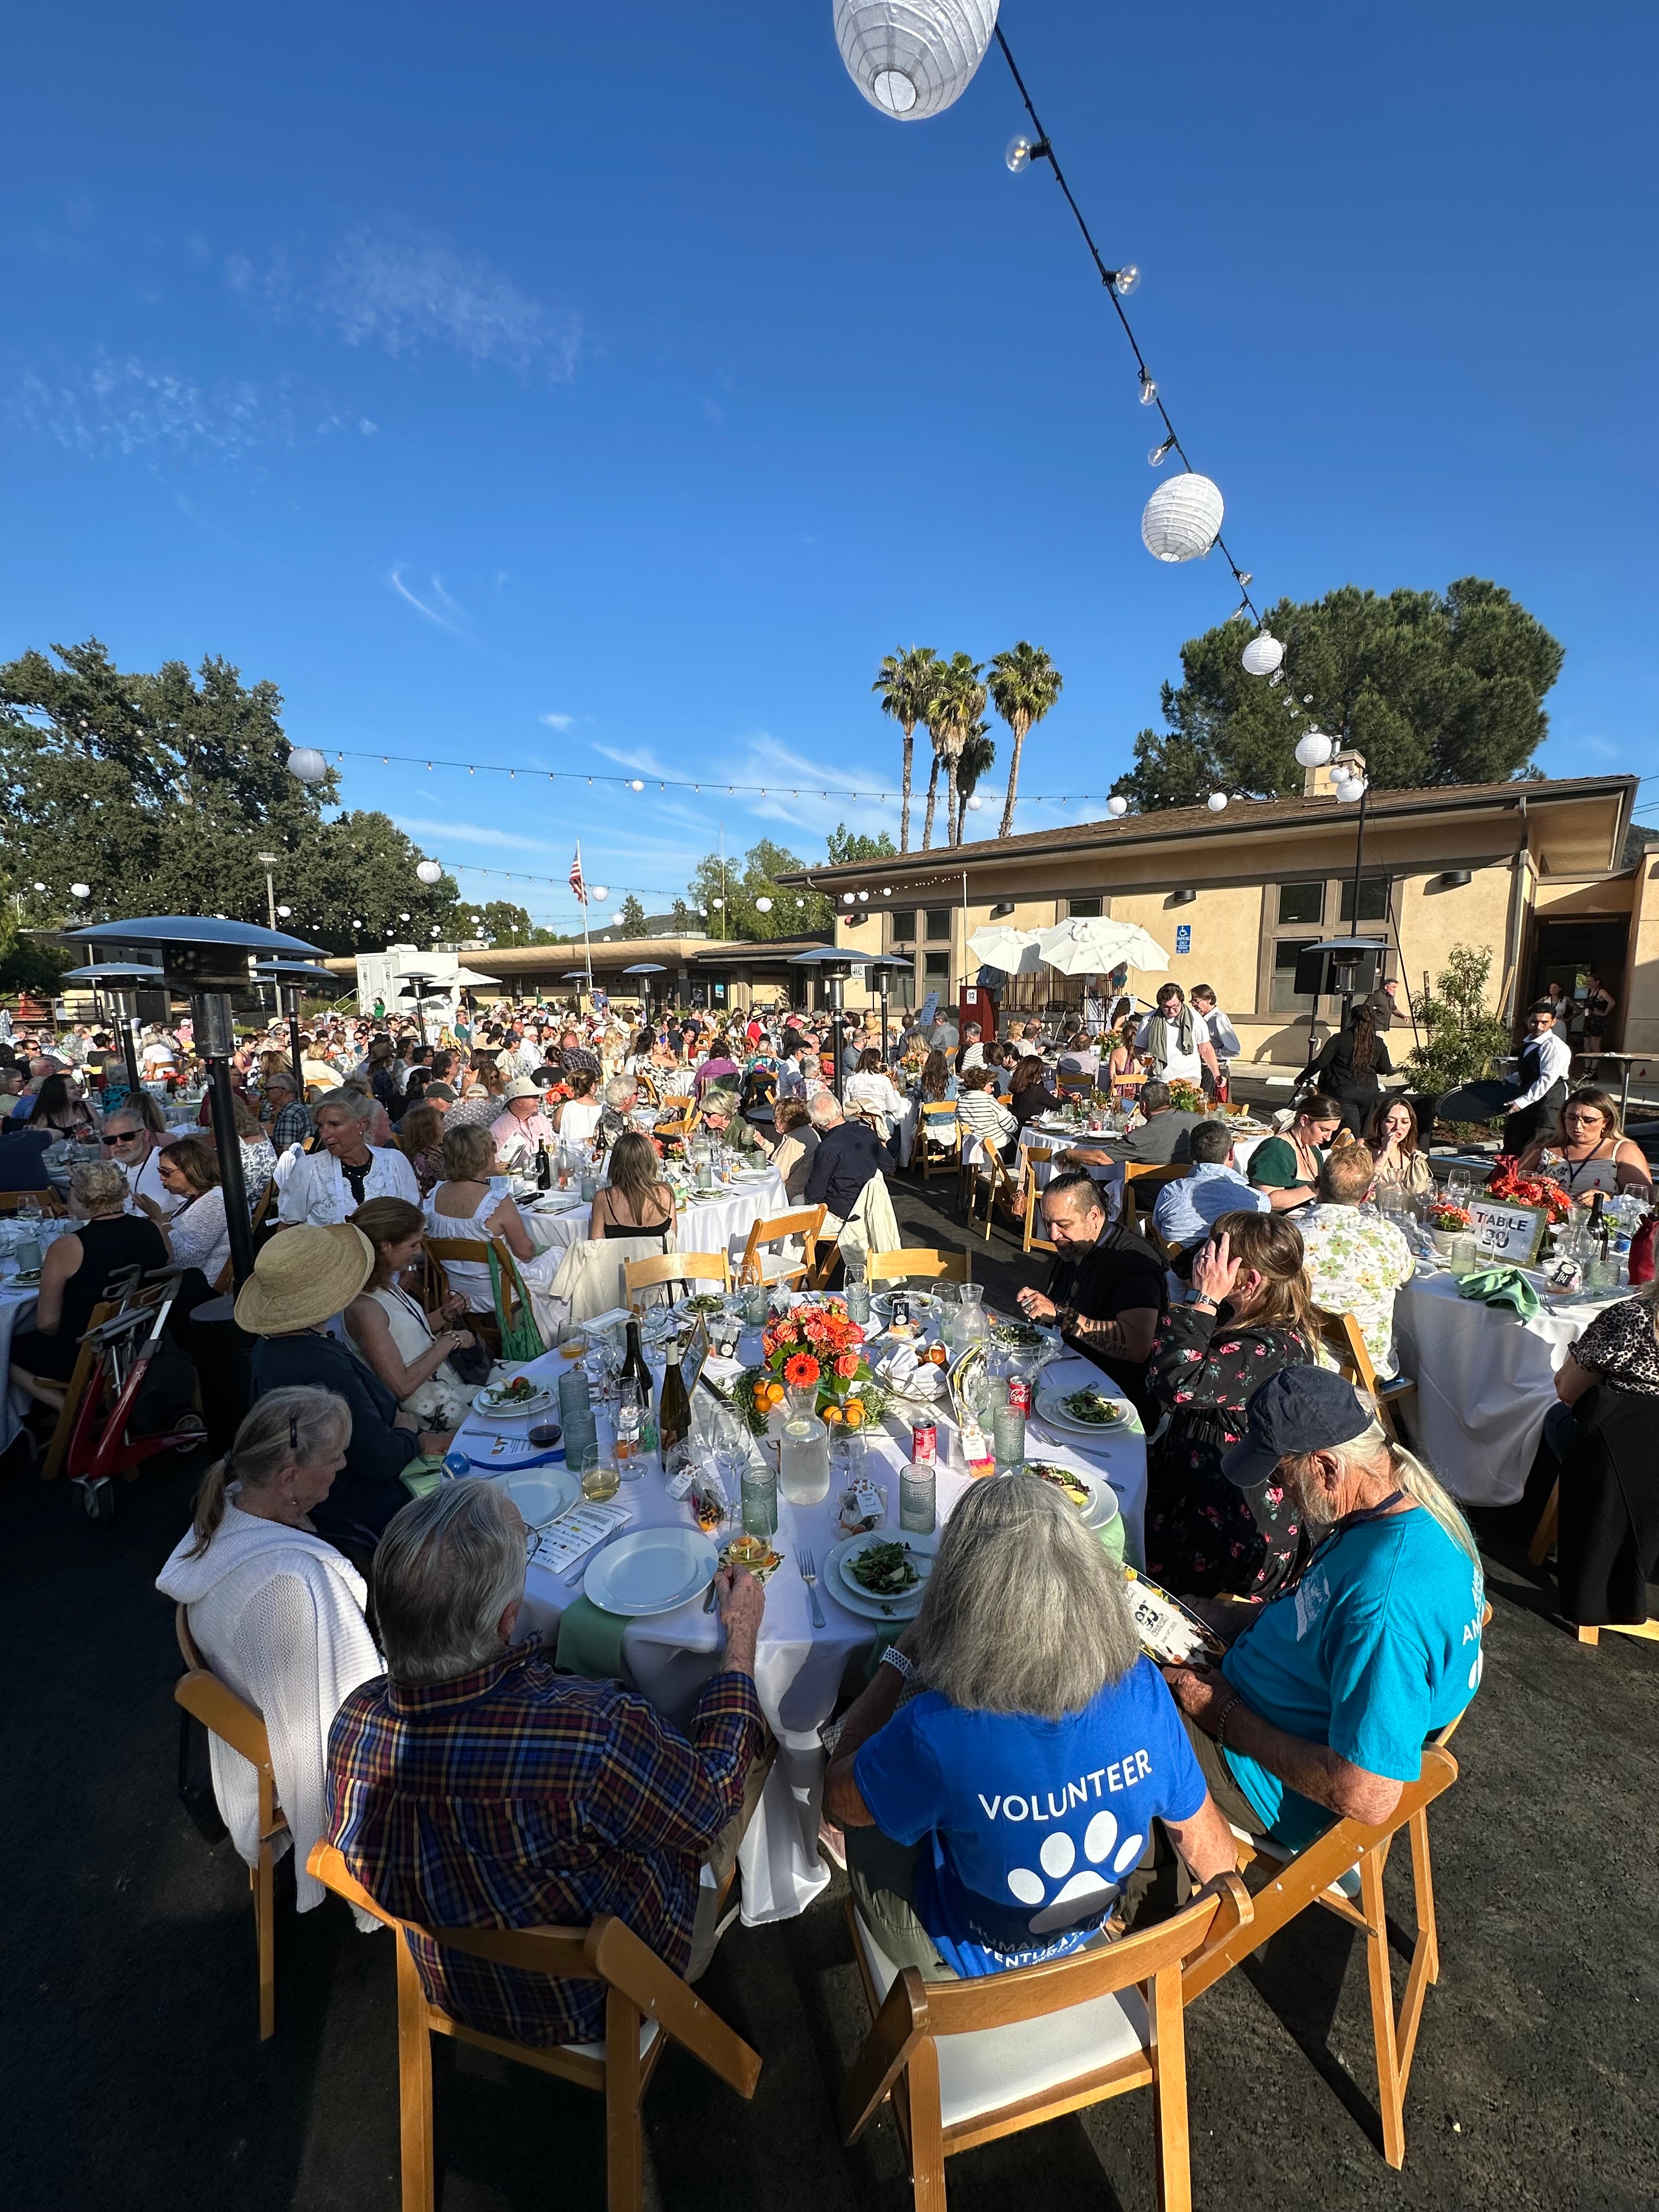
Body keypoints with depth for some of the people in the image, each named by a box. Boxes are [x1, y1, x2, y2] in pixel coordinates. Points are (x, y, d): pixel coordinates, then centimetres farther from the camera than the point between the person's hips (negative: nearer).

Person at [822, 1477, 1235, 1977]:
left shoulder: (937, 1734, -42)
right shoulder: (1144, 1691, -31)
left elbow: (837, 1800, -20)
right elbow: (1217, 1858, -13)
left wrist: (899, 1659, -13)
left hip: (962, 1959, -3)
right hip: (1085, 1938, 4)